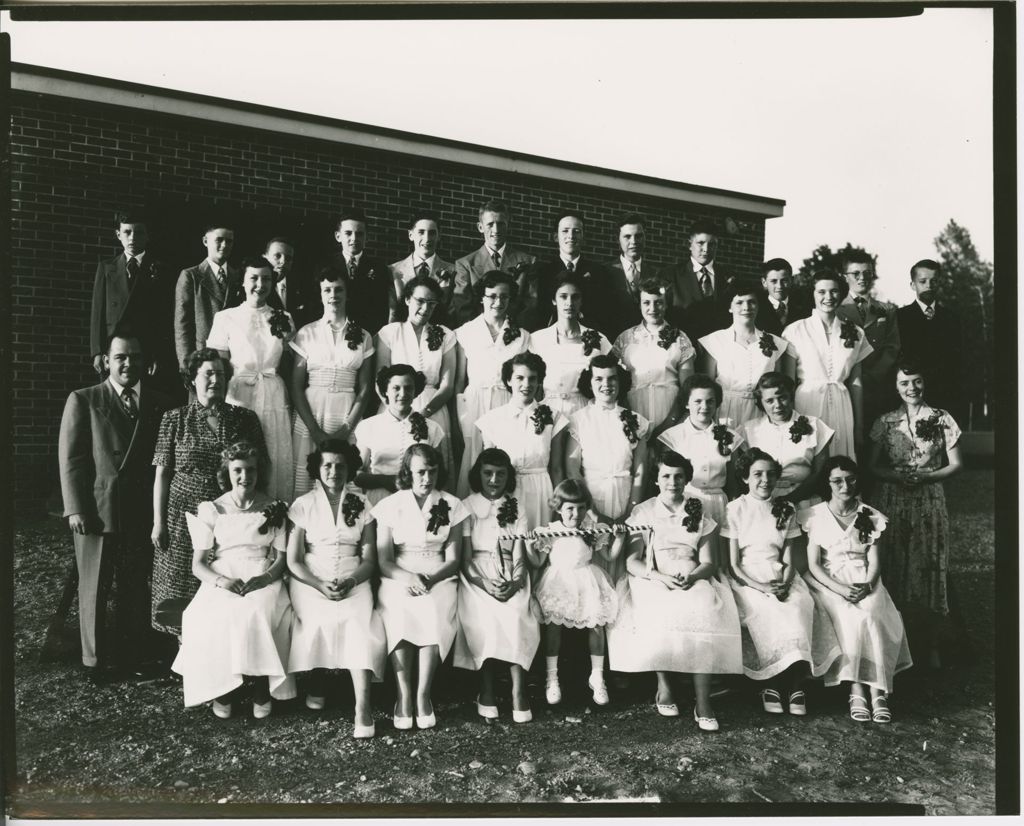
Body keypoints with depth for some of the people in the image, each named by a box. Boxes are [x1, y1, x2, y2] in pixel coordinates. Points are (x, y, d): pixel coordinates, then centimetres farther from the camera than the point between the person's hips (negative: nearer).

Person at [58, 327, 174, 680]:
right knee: (95, 586, 7)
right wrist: (75, 508, -10)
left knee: (136, 585, 11)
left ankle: (132, 654, 24)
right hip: (96, 509, -2)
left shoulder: (158, 403, 8)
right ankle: (95, 658, 21)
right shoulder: (83, 400, 2)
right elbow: (70, 458, -3)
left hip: (142, 511, 2)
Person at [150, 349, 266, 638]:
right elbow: (162, 474, 3)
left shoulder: (245, 419, 5)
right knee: (183, 595, 4)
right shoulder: (175, 419, 3)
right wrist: (159, 523, -1)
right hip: (184, 518, 0)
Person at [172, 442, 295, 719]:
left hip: (264, 582, -1)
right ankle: (221, 691, -12)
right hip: (221, 584, 1)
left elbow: (282, 558, 7)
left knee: (258, 612, -33)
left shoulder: (273, 509, 11)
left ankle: (262, 691, -15)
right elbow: (197, 565, 5)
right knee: (216, 617, -31)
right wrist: (222, 581, -16)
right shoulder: (211, 510, 11)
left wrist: (265, 578, -15)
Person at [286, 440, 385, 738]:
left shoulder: (362, 504, 5)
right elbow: (293, 561, 0)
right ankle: (317, 681, -1)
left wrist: (350, 582, -18)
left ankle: (363, 707, -31)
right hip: (311, 581, 0)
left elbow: (369, 560, 2)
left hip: (353, 581, 0)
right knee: (319, 620, -29)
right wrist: (320, 585, -17)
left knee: (359, 623, -29)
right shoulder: (303, 505, 3)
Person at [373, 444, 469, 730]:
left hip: (439, 579, 0)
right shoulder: (390, 505, 6)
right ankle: (404, 696, -22)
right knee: (399, 617, -33)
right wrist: (409, 577, -18)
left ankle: (423, 695, -20)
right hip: (398, 580, 0)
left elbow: (453, 560, 4)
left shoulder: (451, 505, 7)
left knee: (435, 617, -32)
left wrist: (429, 580, -16)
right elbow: (384, 561, 2)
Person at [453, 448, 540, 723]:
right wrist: (486, 584, -17)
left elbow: (519, 556, 6)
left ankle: (519, 691, -24)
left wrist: (515, 583, -15)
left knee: (516, 617, -28)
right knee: (485, 618, -29)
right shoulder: (467, 506, 6)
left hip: (511, 580, 1)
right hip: (477, 577, -1)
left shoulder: (516, 508, 13)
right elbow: (465, 557, -1)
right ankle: (487, 689, -18)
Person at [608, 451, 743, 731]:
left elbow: (708, 563, 7)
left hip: (694, 580, 1)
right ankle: (663, 687, -17)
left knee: (706, 610, -32)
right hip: (653, 582, -1)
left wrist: (693, 576, -16)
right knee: (660, 613, -35)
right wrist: (661, 577, -18)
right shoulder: (643, 513, 9)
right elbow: (632, 562, 1)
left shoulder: (699, 514, 14)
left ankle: (703, 702, -29)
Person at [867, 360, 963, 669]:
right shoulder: (885, 422, 5)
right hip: (892, 501, 1)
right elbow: (873, 466, 8)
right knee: (894, 567, 2)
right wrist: (894, 475, -11)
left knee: (929, 565, 0)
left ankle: (931, 645, 12)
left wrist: (927, 476, -12)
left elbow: (955, 464, 4)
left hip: (929, 501, -1)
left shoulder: (941, 419, 3)